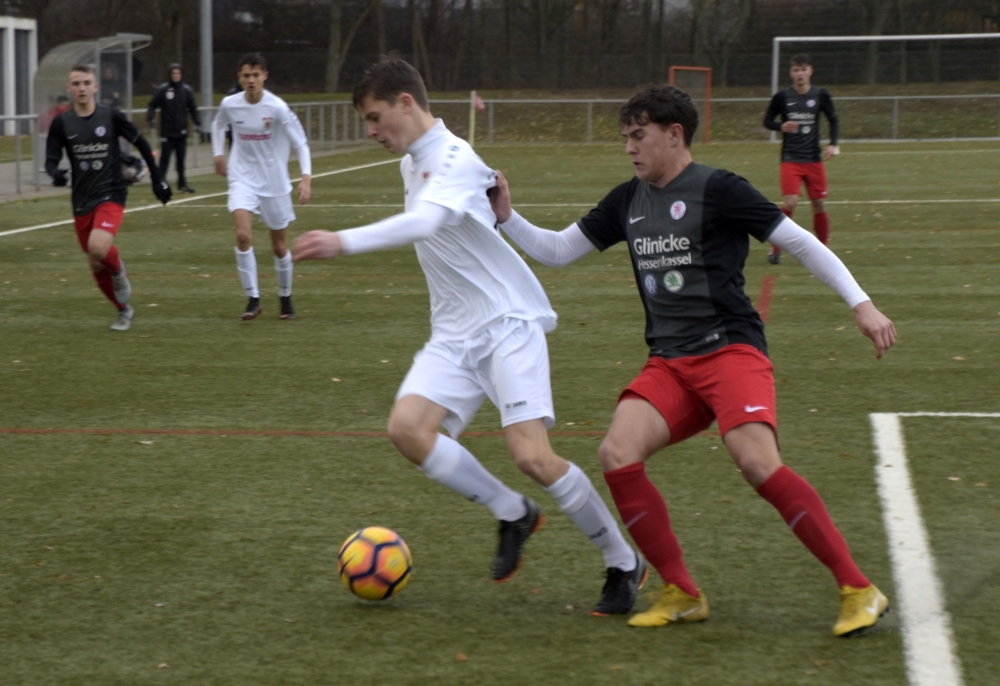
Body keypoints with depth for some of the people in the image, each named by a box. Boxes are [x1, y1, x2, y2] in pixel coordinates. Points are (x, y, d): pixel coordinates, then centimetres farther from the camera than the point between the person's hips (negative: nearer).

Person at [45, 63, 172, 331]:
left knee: (98, 248, -29)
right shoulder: (62, 123, -1)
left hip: (111, 195, -3)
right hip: (82, 201, 3)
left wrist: (157, 178, 8)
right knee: (97, 267, 8)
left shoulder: (110, 116, -5)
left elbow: (140, 143, 6)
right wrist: (55, 173, -25)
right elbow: (51, 159, -1)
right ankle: (124, 310, 31)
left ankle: (119, 272, 5)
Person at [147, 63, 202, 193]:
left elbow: (193, 108, 12)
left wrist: (197, 122, 1)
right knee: (165, 158, -5)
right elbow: (152, 105, -1)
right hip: (167, 132, -3)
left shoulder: (186, 90, 6)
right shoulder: (162, 89, -3)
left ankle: (182, 184, 17)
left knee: (181, 158, 10)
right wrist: (151, 118, -16)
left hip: (181, 132, 3)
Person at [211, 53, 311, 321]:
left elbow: (301, 143, -13)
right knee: (243, 235, -20)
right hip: (242, 179, 1)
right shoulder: (229, 104, -6)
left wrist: (306, 177, -26)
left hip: (274, 182, -1)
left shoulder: (277, 108, -15)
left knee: (279, 245, 9)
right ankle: (253, 299, -9)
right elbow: (218, 125, 19)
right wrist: (219, 154, 10)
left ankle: (286, 298, 32)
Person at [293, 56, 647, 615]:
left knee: (532, 455, -18)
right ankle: (513, 514, 4)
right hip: (455, 334, 8)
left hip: (508, 323, -8)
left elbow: (424, 223, -34)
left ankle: (625, 564, 2)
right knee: (407, 428, -16)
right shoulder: (412, 163, 15)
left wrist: (345, 242, -42)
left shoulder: (455, 159, -15)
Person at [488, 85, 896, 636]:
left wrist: (860, 303, -8)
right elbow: (557, 251, 22)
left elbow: (800, 241, -3)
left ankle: (858, 590, -18)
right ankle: (681, 593, -4)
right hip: (669, 363, 6)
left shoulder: (717, 190, -5)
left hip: (730, 349, -6)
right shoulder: (628, 201, 15)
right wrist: (507, 218, 7)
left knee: (757, 462, -27)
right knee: (617, 454, -17)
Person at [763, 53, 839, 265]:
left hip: (814, 159, 2)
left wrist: (833, 144, -5)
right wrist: (781, 126, -15)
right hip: (790, 159, -2)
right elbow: (767, 120, 6)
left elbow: (834, 120, 10)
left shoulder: (820, 95, -1)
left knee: (819, 204, 3)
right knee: (791, 202, -16)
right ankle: (775, 249, -2)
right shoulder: (782, 97, -4)